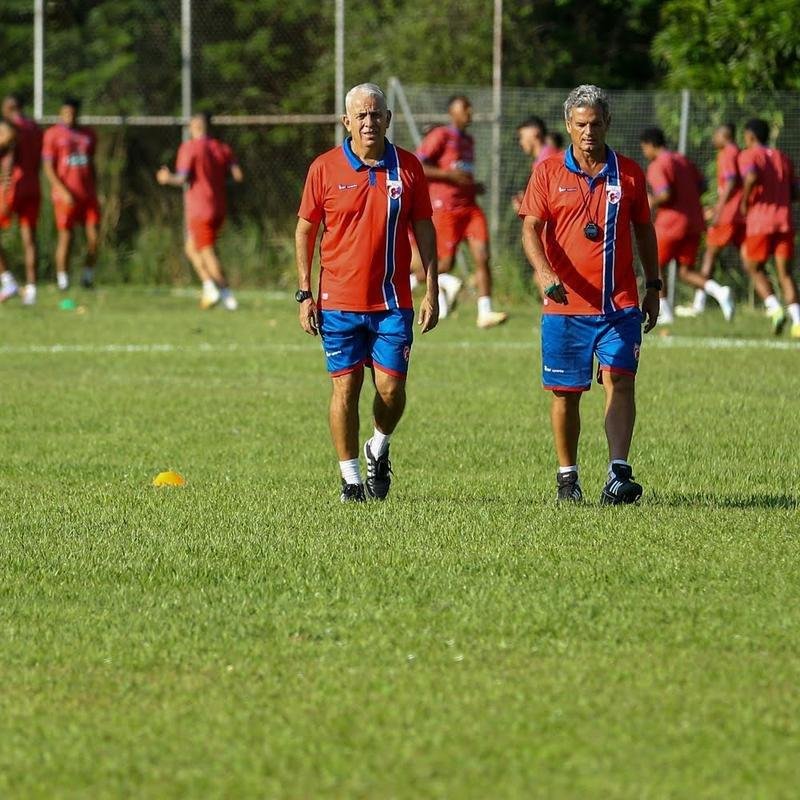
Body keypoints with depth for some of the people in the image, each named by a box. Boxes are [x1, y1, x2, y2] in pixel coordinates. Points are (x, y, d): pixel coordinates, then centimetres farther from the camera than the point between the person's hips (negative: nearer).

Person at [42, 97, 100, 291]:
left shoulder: (88, 135, 15)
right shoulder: (52, 134, -1)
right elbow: (48, 167, -5)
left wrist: (95, 191, 14)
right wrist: (63, 192, -14)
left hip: (88, 194, 4)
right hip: (65, 195, -4)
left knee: (94, 236, -3)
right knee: (65, 237, -3)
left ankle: (88, 275, 10)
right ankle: (62, 280, 6)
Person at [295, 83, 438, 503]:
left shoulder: (408, 168, 3)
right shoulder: (324, 168, 0)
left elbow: (424, 229, 8)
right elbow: (305, 230, 5)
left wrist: (431, 291, 3)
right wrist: (305, 294, 1)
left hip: (392, 301, 1)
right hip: (339, 302, -1)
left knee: (391, 388, -4)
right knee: (346, 386, -1)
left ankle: (379, 448, 25)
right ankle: (350, 477, 9)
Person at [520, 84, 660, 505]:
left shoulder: (628, 173, 8)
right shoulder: (548, 172, 4)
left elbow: (644, 230, 17)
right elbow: (531, 229, -3)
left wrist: (653, 287, 14)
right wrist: (544, 272, -21)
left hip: (620, 304, 0)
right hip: (565, 304, 0)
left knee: (619, 380, -14)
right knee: (565, 392, 5)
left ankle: (619, 474, -22)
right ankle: (567, 477, 19)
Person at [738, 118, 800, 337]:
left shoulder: (748, 155, 0)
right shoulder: (782, 158, 18)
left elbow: (752, 177, -21)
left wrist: (745, 201, -8)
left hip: (760, 221, -4)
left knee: (754, 268, 11)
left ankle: (774, 308, -10)